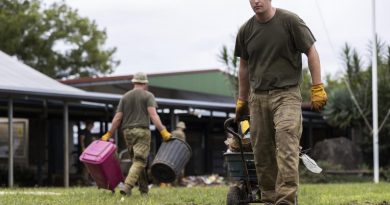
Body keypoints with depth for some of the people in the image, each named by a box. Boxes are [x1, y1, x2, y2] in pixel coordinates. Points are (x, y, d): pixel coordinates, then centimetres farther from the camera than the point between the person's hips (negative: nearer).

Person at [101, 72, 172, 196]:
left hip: (127, 132, 5)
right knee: (139, 161, -8)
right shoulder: (148, 96, 2)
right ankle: (127, 186, -26)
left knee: (137, 160, 13)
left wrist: (109, 134, 13)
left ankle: (144, 190, 13)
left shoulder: (125, 97, 13)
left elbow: (118, 117, 7)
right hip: (142, 131, -5)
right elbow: (153, 114, -12)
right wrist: (163, 131, -17)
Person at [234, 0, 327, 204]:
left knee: (286, 147, -18)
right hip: (258, 97, 4)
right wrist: (241, 100, 23)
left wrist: (317, 88, -5)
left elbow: (311, 52, 0)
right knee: (262, 153, 4)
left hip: (286, 94, -4)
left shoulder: (289, 20, -4)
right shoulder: (245, 30, 8)